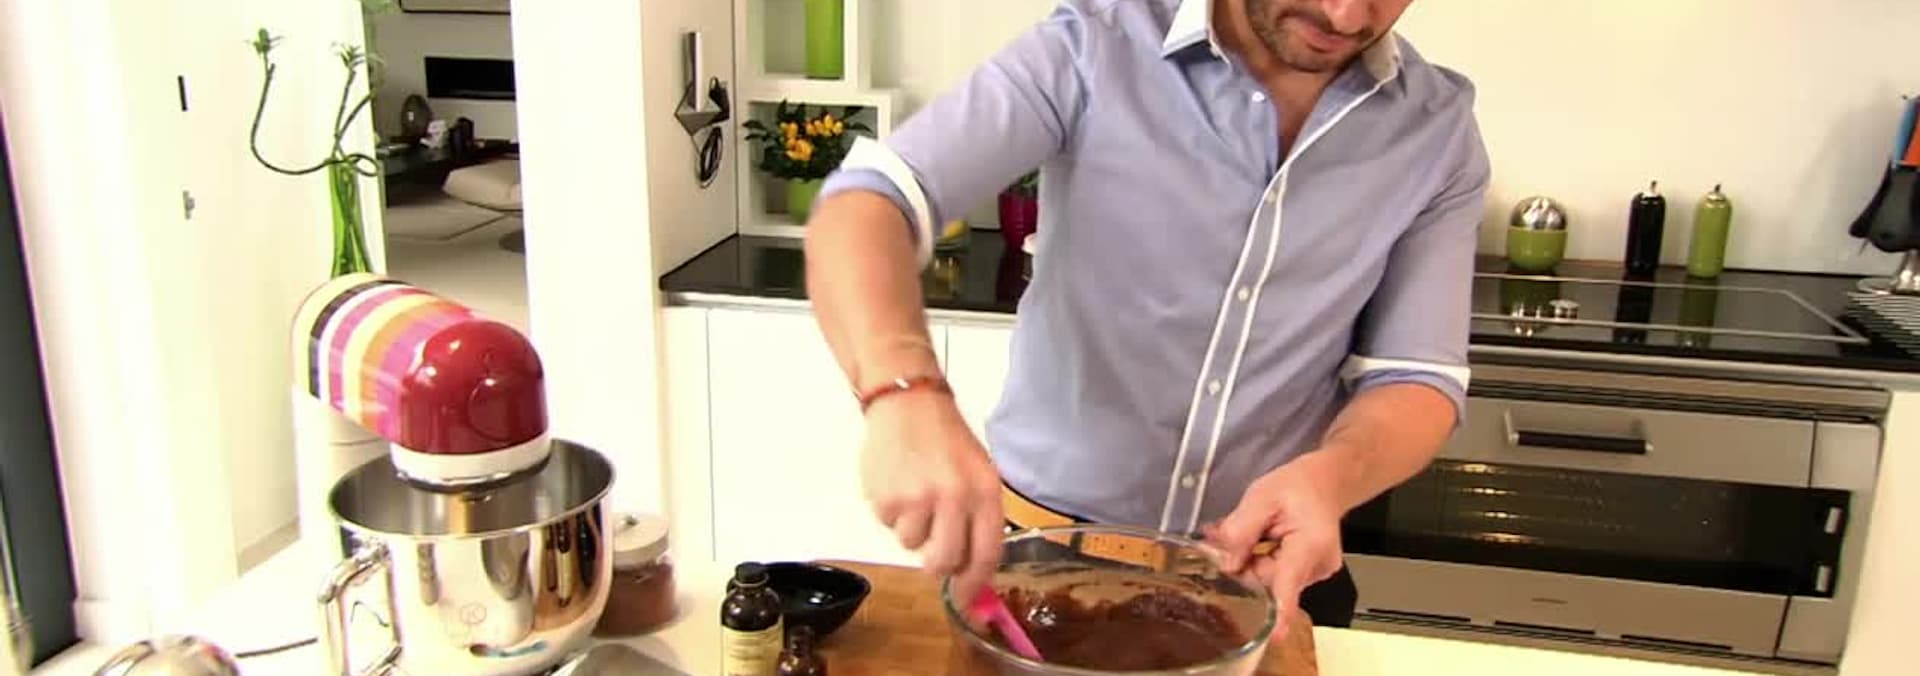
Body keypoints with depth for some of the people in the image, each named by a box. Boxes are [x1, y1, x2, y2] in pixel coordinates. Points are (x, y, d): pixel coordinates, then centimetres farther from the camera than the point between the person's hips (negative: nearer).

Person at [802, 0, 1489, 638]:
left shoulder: (1439, 131, -7)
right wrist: (905, 392, -44)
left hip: (1264, 569, 2)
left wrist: (1333, 473, -28)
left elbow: (1416, 374, -5)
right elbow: (865, 201, -24)